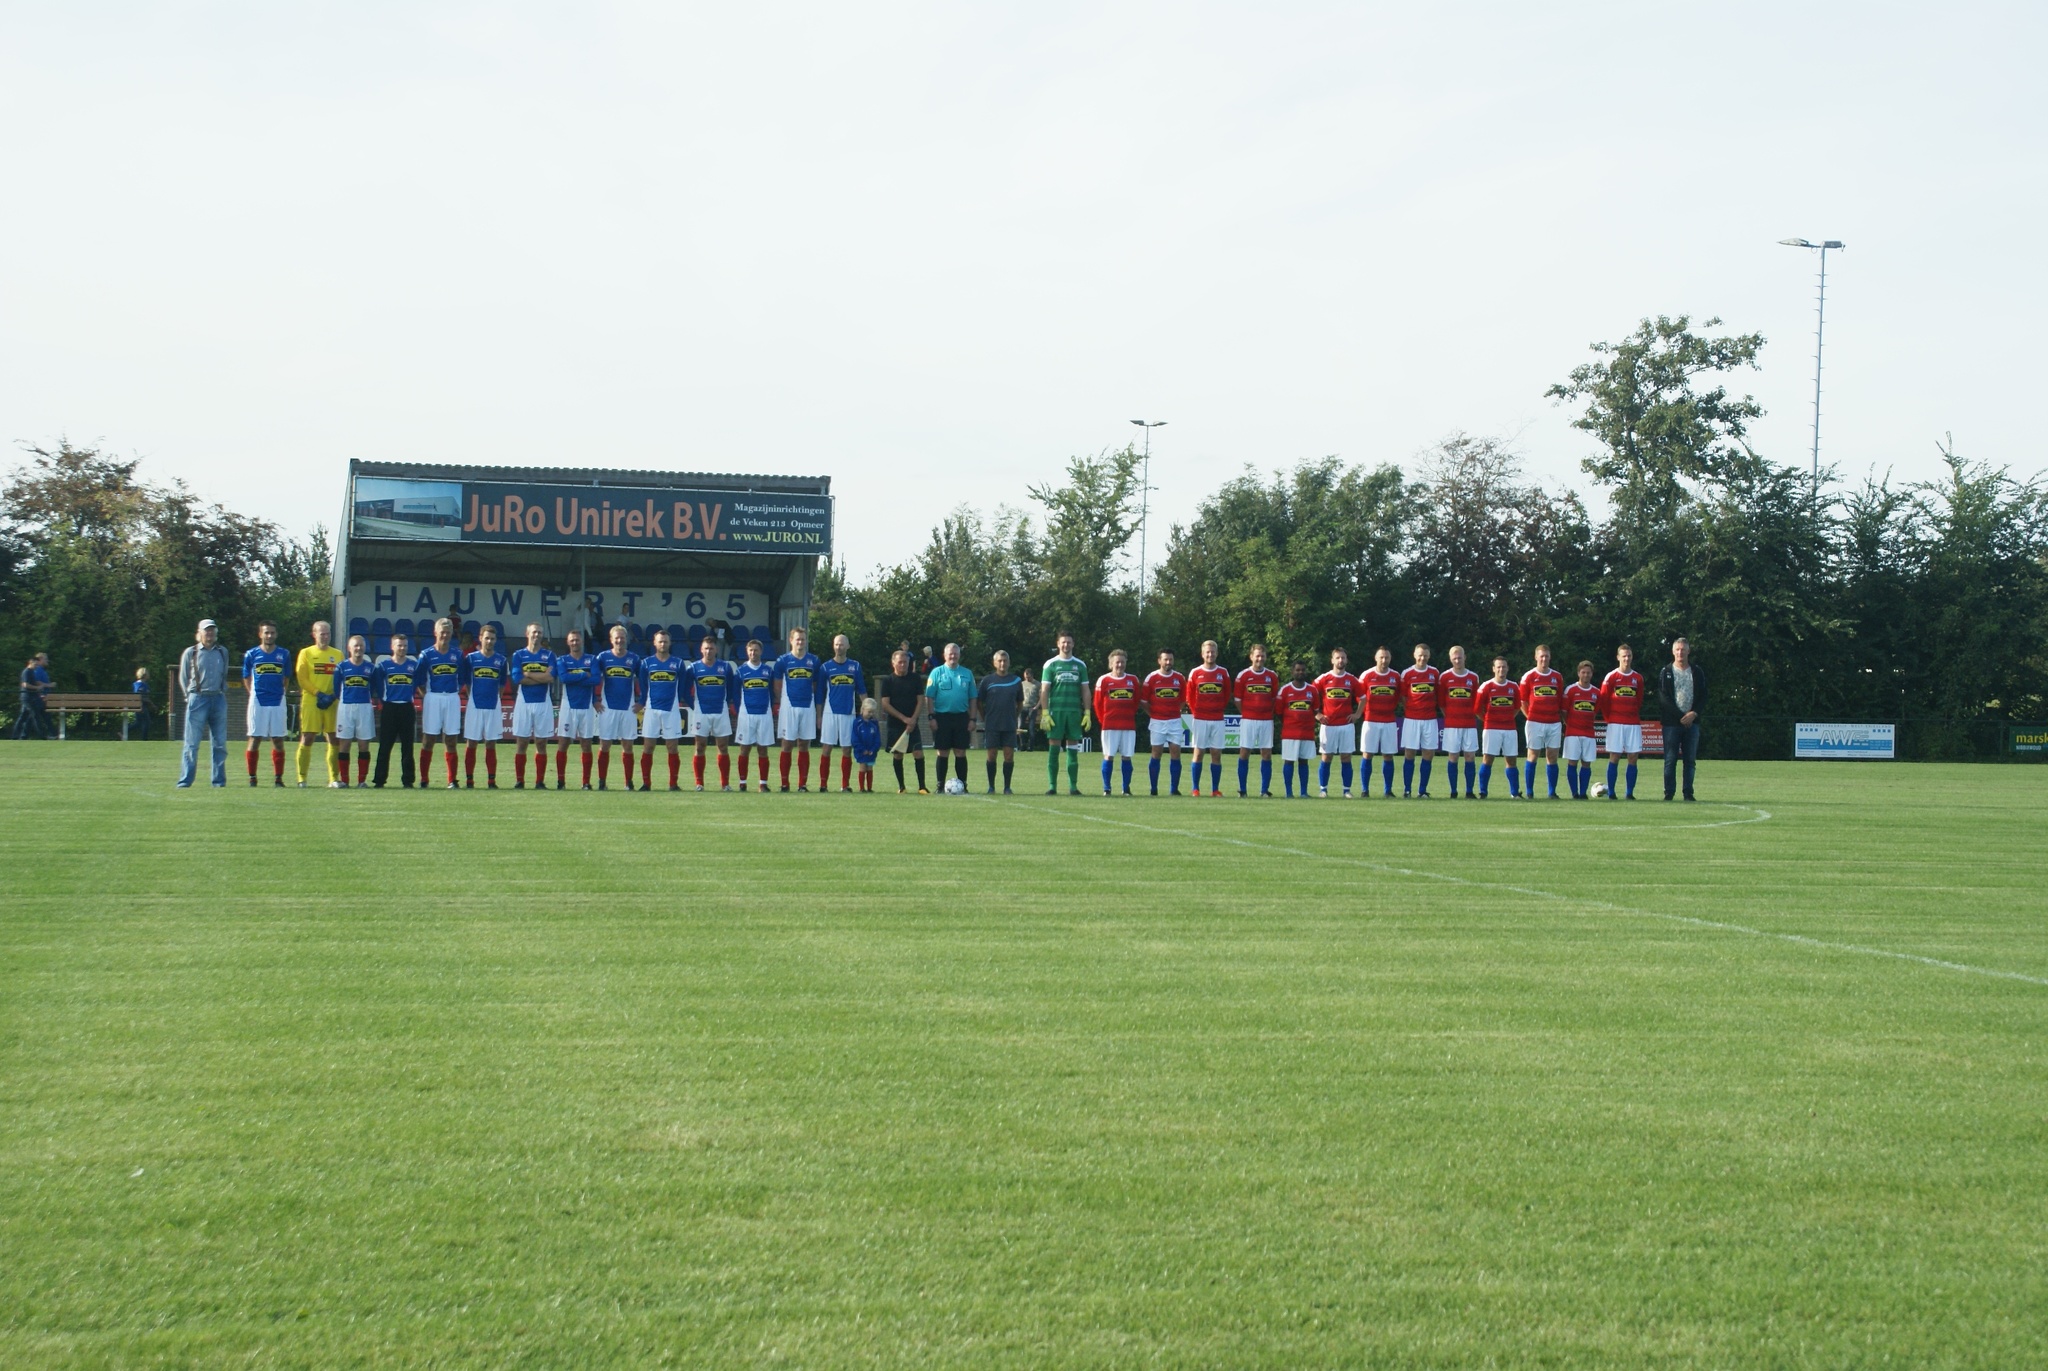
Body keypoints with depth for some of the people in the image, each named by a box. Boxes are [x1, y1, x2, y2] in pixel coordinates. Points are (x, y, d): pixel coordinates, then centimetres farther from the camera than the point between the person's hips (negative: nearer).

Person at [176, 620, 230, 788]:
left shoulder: (223, 652, 12)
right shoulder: (190, 653, 3)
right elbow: (183, 678, 7)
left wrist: (223, 693, 8)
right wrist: (190, 697, 0)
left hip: (219, 700, 3)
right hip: (197, 699, -3)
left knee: (220, 743, 4)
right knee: (191, 744, -5)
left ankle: (219, 780, 11)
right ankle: (185, 781, -3)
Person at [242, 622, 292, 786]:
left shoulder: (284, 655, 6)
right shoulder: (251, 654, 3)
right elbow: (246, 678, 12)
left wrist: (278, 692, 12)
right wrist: (254, 694, 7)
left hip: (278, 702, 1)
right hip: (257, 702, -1)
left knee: (278, 740, 2)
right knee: (255, 739, -1)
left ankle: (278, 778, 7)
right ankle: (252, 777, 5)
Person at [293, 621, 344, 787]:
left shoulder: (338, 654, 13)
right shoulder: (306, 653, 6)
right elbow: (302, 678, -3)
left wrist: (333, 696, -7)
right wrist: (318, 694, -14)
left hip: (332, 703, 3)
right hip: (311, 701, -3)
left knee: (335, 739, 0)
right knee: (307, 738, -4)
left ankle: (334, 778, 8)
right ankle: (302, 778, 0)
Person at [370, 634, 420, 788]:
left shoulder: (413, 665, 4)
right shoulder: (384, 665, 1)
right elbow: (378, 685, 6)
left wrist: (409, 695, 7)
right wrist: (381, 701, 5)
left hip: (407, 708, 1)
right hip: (389, 708, -1)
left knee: (407, 746, 4)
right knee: (384, 746, -1)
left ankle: (407, 780, 9)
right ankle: (379, 780, 3)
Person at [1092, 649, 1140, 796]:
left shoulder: (1133, 680, 9)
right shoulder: (1103, 680, 1)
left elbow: (1136, 701, 16)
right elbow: (1098, 703, 4)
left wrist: (1130, 716, 11)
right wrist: (1103, 720, 4)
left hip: (1129, 726, 2)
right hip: (1110, 726, -2)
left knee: (1126, 757, 3)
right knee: (1108, 756, -2)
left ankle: (1126, 789, 9)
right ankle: (1106, 789, 2)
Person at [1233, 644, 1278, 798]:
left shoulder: (1272, 676, 6)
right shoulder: (1243, 675, 0)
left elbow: (1275, 698, 13)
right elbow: (1237, 699, 5)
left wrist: (1269, 712, 6)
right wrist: (1245, 713, 3)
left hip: (1266, 720, 2)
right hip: (1248, 720, -2)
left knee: (1266, 754, 1)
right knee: (1244, 752, -3)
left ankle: (1265, 790, 5)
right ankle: (1242, 790, 3)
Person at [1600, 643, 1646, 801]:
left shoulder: (1638, 678, 8)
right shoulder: (1611, 677, 0)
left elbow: (1639, 701, 16)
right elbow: (1603, 700, 1)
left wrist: (1635, 715, 10)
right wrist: (1608, 718, 2)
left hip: (1634, 723, 3)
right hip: (1616, 723, -3)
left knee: (1633, 757, -1)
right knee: (1614, 757, -3)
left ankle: (1630, 793, 4)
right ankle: (1611, 792, -1)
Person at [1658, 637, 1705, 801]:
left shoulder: (1697, 672, 10)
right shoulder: (1665, 673, 3)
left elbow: (1703, 696, 7)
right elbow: (1664, 698, -4)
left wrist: (1694, 714, -10)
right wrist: (1681, 716, -12)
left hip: (1692, 721, 2)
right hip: (1672, 722, -2)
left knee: (1690, 760, 2)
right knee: (1670, 759, -3)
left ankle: (1688, 793, 6)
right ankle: (1669, 792, 0)